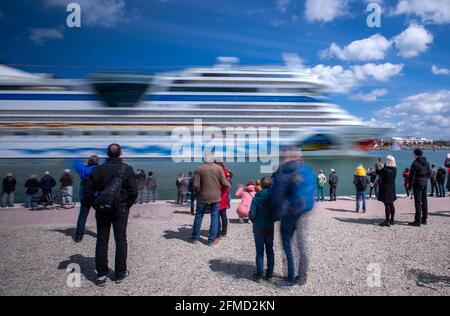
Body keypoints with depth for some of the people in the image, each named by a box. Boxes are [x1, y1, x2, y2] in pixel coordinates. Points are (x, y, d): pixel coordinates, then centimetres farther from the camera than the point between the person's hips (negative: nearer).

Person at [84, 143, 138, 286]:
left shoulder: (98, 169, -2)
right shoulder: (127, 169, -6)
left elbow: (88, 190, -3)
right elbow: (134, 191, -11)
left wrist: (95, 204, 6)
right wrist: (127, 205, 2)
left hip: (102, 210, 1)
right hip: (120, 209, -1)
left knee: (101, 241, 8)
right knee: (120, 240, 8)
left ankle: (101, 275, 11)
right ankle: (120, 273, 13)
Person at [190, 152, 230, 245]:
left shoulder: (199, 169, -7)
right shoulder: (219, 168, -4)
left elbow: (196, 185, -9)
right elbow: (224, 183, -3)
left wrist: (198, 193, 10)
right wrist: (228, 185, 18)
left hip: (203, 197, 0)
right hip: (215, 197, 0)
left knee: (198, 216, 13)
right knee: (214, 217, 9)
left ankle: (195, 238, 22)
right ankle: (212, 239, 11)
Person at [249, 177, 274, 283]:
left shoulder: (257, 198, -12)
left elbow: (252, 215, -15)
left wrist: (255, 222, 3)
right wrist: (272, 220, 8)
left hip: (258, 229, -2)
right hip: (270, 228, 2)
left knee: (260, 252, 7)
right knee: (270, 251, 15)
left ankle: (259, 275, 13)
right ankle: (269, 274, 22)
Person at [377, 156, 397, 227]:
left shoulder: (393, 169, -11)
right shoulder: (386, 167, 12)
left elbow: (388, 174, -27)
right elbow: (379, 173, 17)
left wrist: (383, 168, -26)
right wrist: (379, 168, 0)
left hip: (388, 189, -9)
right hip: (384, 188, 9)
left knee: (387, 204, -9)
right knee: (390, 204, 14)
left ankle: (387, 221, -8)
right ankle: (392, 220, 22)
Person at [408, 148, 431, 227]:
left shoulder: (415, 163, -16)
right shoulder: (426, 162, 8)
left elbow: (412, 176, -15)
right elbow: (429, 172, 15)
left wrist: (410, 186, -9)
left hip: (417, 184, -7)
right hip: (425, 183, 8)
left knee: (418, 202, -5)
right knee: (424, 201, 13)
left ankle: (417, 221, -4)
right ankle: (424, 220, 21)